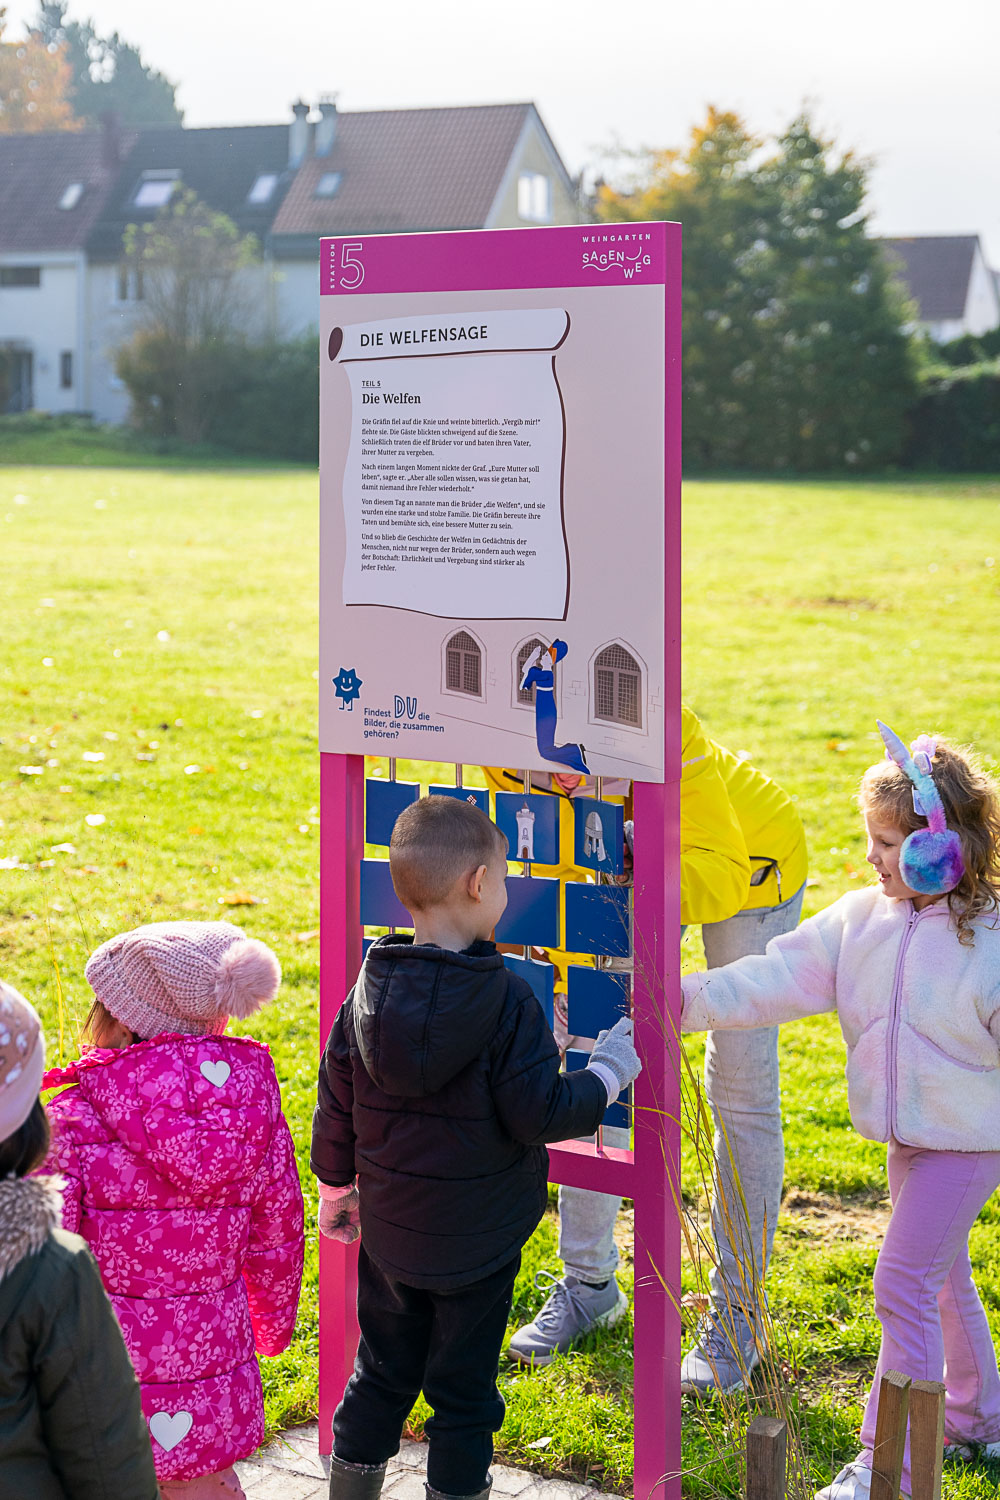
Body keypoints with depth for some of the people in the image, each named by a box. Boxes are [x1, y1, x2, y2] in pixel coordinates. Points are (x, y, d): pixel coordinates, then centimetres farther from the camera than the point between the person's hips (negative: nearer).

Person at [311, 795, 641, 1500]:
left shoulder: (369, 992, -5)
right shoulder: (506, 1001, -21)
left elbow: (336, 1105, 4)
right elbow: (539, 1113, -20)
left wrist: (337, 1187, 19)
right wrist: (607, 1074, -3)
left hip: (389, 1234, 5)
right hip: (476, 1243, -5)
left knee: (383, 1374, 21)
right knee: (464, 1391, 10)